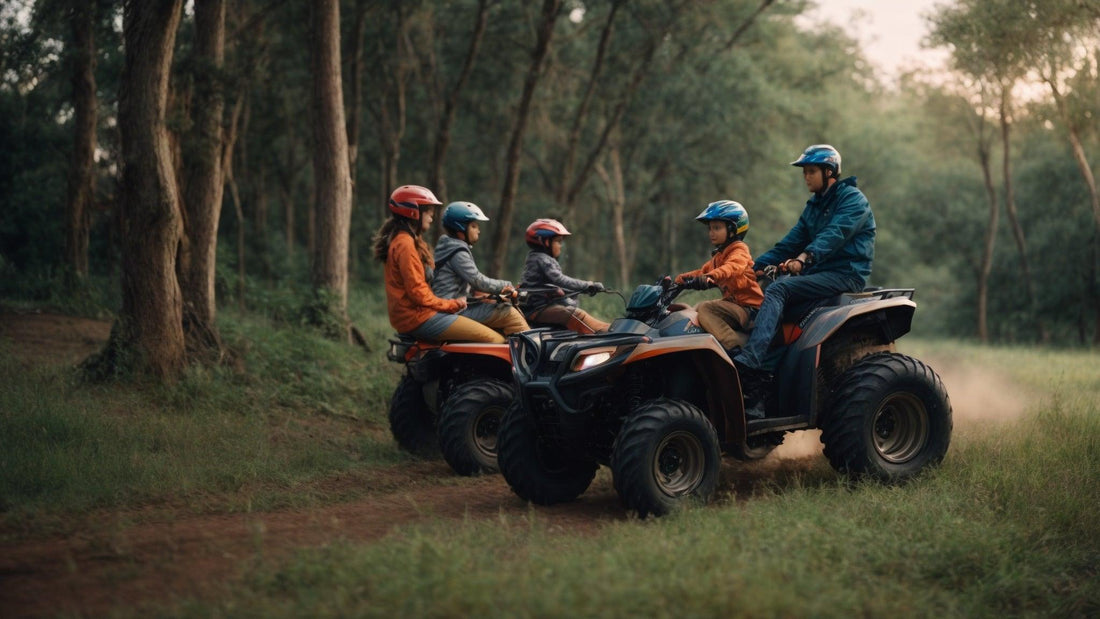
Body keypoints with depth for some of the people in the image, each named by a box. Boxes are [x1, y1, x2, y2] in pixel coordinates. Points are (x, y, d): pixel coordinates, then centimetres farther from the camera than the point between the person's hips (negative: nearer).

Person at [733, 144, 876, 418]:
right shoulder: (814, 206, 22)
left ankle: (750, 362, -45)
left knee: (777, 291, -28)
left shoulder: (853, 199, -5)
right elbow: (791, 242, 19)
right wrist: (756, 266, 5)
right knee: (759, 294, -11)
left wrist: (805, 258, -41)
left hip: (845, 275, -8)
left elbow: (835, 234, -24)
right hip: (817, 273, 8)